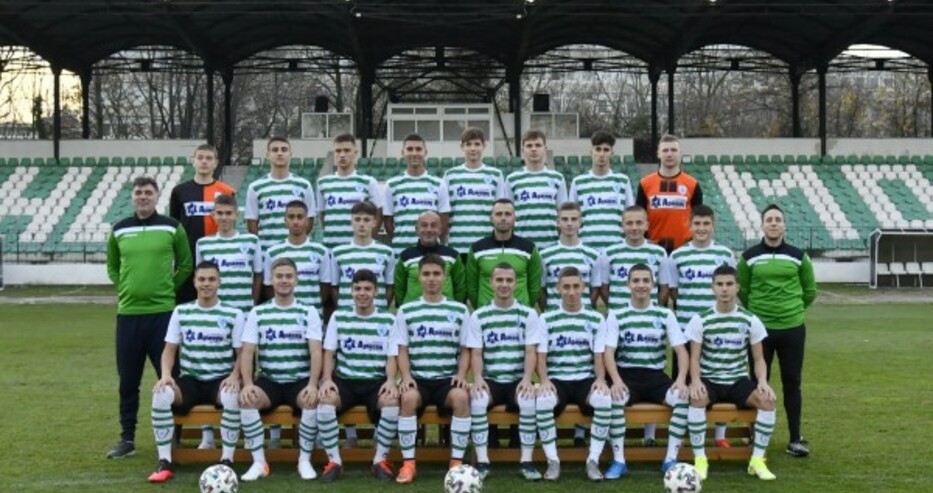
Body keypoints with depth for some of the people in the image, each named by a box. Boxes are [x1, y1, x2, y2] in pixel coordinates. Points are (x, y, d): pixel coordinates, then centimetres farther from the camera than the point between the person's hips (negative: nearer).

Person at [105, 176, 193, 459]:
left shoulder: (172, 228, 1)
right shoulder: (119, 230, 8)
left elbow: (186, 265, 8)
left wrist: (168, 287, 1)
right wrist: (124, 288, 7)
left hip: (163, 312, -3)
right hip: (128, 313, 3)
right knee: (128, 380, 8)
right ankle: (127, 439, 18)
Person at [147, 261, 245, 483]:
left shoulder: (233, 314, 3)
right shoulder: (181, 312, 8)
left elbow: (242, 353, 2)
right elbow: (170, 349, 8)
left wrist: (234, 376, -18)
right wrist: (166, 375, -12)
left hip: (221, 380, -2)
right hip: (190, 380, 2)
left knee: (232, 397, -38)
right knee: (161, 395, -30)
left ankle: (227, 461, -21)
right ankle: (165, 462, -20)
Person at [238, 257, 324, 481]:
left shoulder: (309, 312, 4)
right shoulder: (257, 313, 7)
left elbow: (316, 351, -6)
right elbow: (247, 352, 0)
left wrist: (312, 384, -22)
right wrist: (247, 384, -18)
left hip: (300, 381, -1)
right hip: (269, 381, 1)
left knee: (312, 401, -33)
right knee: (246, 400, -29)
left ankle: (305, 460, -14)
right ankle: (259, 462, -18)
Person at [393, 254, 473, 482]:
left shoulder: (459, 310, 10)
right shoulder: (406, 311, 10)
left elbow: (465, 350, 11)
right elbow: (402, 350, 7)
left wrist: (461, 375, -8)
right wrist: (406, 376, -11)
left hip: (448, 378, 0)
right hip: (417, 378, 0)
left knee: (461, 397, -33)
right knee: (408, 397, -34)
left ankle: (457, 462, -21)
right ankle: (409, 462, -22)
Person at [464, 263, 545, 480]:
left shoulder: (528, 314, 6)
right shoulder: (478, 316, 7)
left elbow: (531, 352, -1)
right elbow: (476, 353, 2)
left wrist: (527, 379, -18)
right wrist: (478, 378, -18)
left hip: (518, 380, 0)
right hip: (490, 380, 0)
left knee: (529, 401, -33)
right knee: (477, 400, -32)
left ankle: (527, 461, -20)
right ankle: (482, 461, -22)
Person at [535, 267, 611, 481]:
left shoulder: (596, 319, 10)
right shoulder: (546, 319, 8)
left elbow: (599, 356, 7)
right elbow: (541, 355, 3)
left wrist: (600, 379, -14)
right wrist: (544, 380, -16)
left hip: (586, 379, 1)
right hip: (557, 379, 0)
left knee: (605, 400, -34)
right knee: (542, 401, -35)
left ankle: (593, 460, -19)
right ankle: (553, 461, -19)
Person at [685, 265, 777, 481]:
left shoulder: (750, 321, 1)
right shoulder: (700, 320, -2)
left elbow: (759, 358, 4)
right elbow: (695, 357, -4)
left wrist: (762, 381, -17)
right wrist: (696, 380, -24)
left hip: (738, 381, 2)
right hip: (709, 381, -2)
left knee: (767, 399, -27)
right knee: (697, 399, -36)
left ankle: (757, 459, -14)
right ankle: (700, 458, -22)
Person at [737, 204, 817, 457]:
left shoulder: (798, 256, 2)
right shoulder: (749, 257, -1)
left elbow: (810, 290, 13)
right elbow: (742, 290, 10)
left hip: (792, 328, 1)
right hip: (760, 328, -1)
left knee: (792, 383, 5)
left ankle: (795, 438, 13)